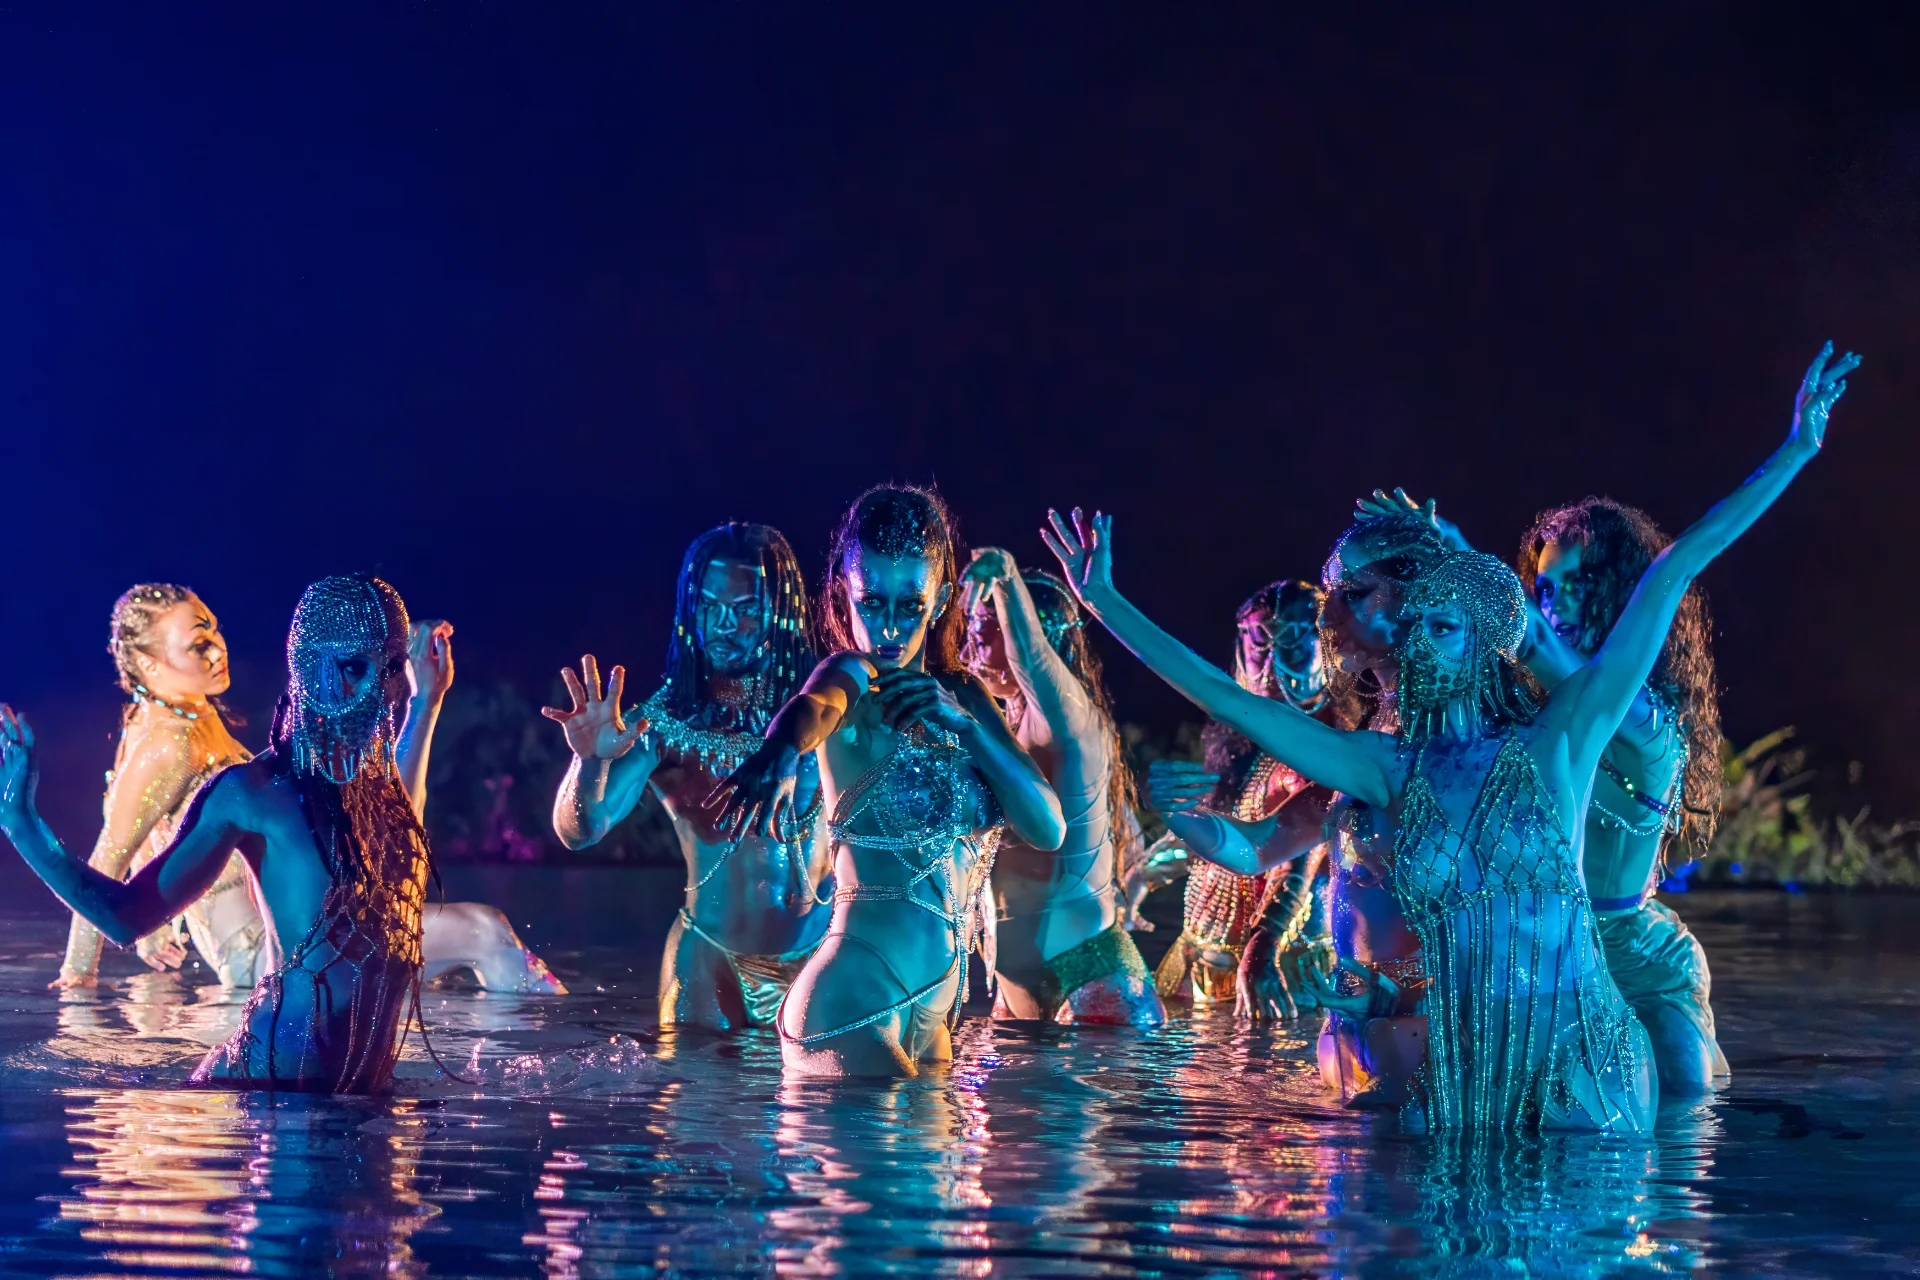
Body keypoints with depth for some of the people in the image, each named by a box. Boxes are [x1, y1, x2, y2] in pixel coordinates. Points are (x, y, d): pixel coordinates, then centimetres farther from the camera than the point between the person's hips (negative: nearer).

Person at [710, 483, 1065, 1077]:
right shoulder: (854, 677, -8)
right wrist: (780, 753, -57)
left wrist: (962, 723, -13)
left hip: (930, 1013, 8)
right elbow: (814, 706, -34)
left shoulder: (961, 692, 11)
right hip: (852, 1007, -8)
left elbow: (1047, 828, 1)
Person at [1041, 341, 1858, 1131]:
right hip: (1458, 1071, 3)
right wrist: (1104, 602, 6)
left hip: (1576, 1056, -3)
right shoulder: (1390, 769, 6)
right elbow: (1225, 698, 7)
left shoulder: (1558, 742, -1)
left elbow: (1673, 573, -3)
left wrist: (1798, 448, 0)